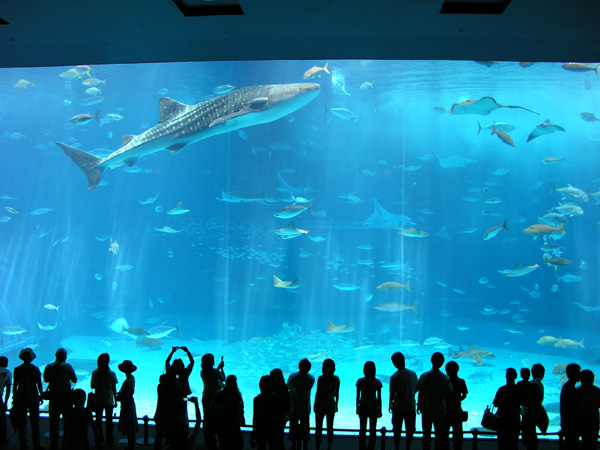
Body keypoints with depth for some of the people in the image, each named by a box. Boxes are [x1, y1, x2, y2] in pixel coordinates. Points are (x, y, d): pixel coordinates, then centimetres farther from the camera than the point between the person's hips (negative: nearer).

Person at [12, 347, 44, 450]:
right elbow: (39, 384, -2)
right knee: (34, 421, 6)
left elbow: (14, 385, 1)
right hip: (33, 397, -1)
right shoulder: (35, 369, -6)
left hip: (20, 397, 2)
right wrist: (41, 396, 8)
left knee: (21, 421, 10)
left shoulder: (17, 369, -2)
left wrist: (14, 398, 9)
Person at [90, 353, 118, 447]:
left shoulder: (95, 373, -9)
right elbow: (114, 389, -8)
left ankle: (99, 440, 20)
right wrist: (115, 400, 3)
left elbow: (92, 386, -2)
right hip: (109, 401, -1)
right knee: (109, 421, 12)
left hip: (97, 401, 1)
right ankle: (109, 440, 19)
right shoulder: (112, 374, -14)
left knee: (98, 420, 15)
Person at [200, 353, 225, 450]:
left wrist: (218, 368, 22)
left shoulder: (202, 372, -1)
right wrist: (221, 368, 7)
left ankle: (207, 442, 23)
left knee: (207, 418, 13)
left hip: (205, 397, 5)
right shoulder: (215, 371, -18)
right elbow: (223, 379, -1)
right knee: (215, 419, 5)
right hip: (214, 397, -5)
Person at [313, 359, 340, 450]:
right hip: (331, 406, 3)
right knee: (330, 428, 16)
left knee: (319, 428, 8)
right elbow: (337, 394, 4)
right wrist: (336, 405, 17)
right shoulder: (336, 379, -4)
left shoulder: (321, 378, -16)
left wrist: (315, 405, -2)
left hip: (321, 405, -3)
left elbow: (318, 393, -13)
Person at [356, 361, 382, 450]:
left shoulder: (360, 381, -9)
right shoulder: (377, 382, -10)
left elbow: (357, 397, -4)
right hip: (374, 408, 0)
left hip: (363, 407, 1)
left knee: (362, 430, 12)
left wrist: (357, 408, 9)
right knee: (373, 430, 12)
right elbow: (379, 398, -5)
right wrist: (380, 410, 5)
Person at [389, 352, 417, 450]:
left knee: (397, 430, 14)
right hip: (411, 406, 3)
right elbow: (416, 389, 4)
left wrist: (390, 405, 3)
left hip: (398, 407, -3)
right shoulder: (413, 374, -7)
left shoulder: (394, 377, -18)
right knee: (410, 430, 17)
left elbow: (392, 394, -13)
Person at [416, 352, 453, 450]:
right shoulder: (445, 378, -13)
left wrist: (418, 405, 11)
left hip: (426, 410, 1)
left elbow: (420, 392, -5)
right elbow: (449, 394, -3)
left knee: (426, 435, 15)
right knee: (439, 435, 12)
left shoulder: (424, 376, -11)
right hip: (440, 411, -1)